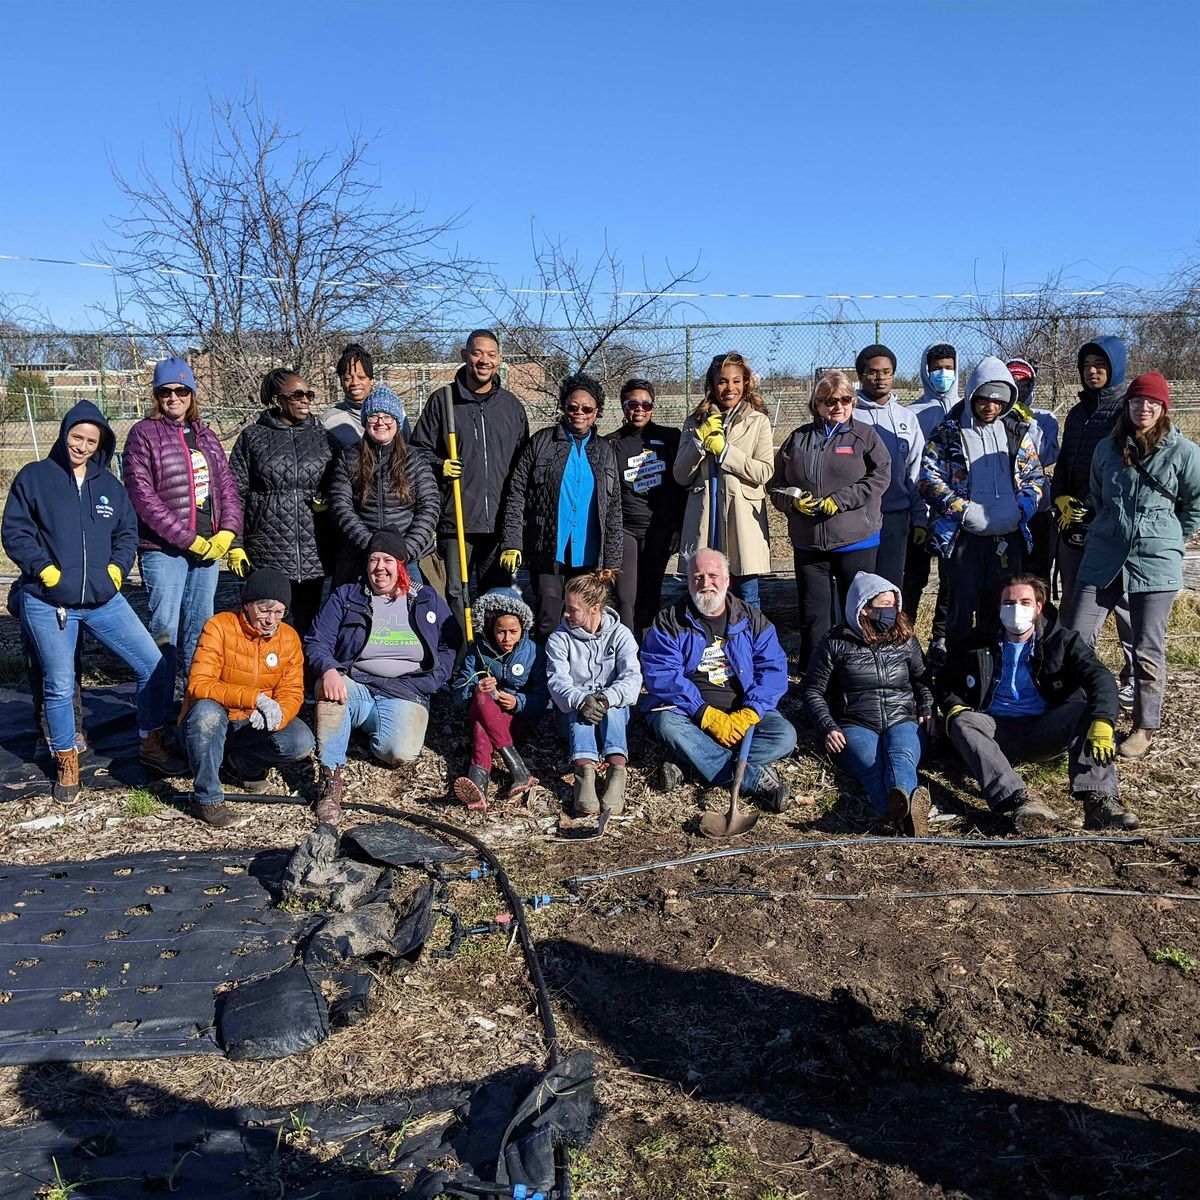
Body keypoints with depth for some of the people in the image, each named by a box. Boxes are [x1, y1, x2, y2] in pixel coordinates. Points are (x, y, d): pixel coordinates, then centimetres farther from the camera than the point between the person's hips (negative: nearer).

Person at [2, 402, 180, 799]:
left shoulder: (108, 483, 10)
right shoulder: (34, 477, -1)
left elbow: (127, 532, 13)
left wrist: (117, 567, -3)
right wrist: (45, 568, -13)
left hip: (103, 599, 3)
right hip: (48, 603, -3)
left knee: (156, 666, -2)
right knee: (59, 686, 5)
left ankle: (151, 744, 16)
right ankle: (67, 762, 26)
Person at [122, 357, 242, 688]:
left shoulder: (206, 436, 15)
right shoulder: (143, 434, -2)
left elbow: (227, 485, 12)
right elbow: (142, 496, -10)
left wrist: (226, 532, -5)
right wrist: (188, 539, -14)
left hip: (208, 548, 5)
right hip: (163, 550, -5)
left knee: (201, 625, 12)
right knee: (165, 628, -5)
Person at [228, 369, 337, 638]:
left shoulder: (322, 437, 12)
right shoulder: (253, 437, 4)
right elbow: (236, 494, 2)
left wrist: (326, 500, -3)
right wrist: (234, 544, -3)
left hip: (313, 554, 3)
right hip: (266, 554, -2)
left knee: (306, 624, 8)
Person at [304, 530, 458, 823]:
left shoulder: (428, 600, 13)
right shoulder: (345, 597, 10)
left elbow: (449, 645, 14)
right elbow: (316, 642, 2)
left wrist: (429, 682, -3)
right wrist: (328, 670, -21)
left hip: (406, 695, 0)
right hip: (355, 686, 0)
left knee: (402, 753, -30)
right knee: (328, 687, -37)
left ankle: (369, 733, 9)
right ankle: (329, 779, -31)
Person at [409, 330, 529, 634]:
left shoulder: (512, 405, 13)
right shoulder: (442, 400, 5)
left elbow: (523, 461, 19)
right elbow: (418, 448, 9)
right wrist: (439, 466, -11)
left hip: (500, 521, 3)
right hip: (455, 519, -2)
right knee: (457, 593, -1)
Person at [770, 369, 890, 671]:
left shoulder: (865, 435, 4)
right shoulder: (798, 439, 11)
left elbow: (880, 476, -9)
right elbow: (776, 485, 11)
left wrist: (839, 500, -17)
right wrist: (794, 500, -11)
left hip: (856, 541, -2)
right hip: (807, 542, 2)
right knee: (814, 613, 7)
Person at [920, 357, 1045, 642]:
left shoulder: (1017, 432, 12)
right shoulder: (949, 432, 1)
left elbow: (1036, 477, 15)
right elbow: (929, 477, -6)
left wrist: (1022, 507, -4)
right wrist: (964, 509, -14)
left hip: (1009, 537, 4)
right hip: (965, 537, -3)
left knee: (1000, 609, 11)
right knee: (962, 608, -1)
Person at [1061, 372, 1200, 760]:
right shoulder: (1107, 448, 7)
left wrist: (1166, 540, 12)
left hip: (1154, 564, -3)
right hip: (1102, 560, 3)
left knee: (1147, 651, 5)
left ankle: (1145, 728, 20)